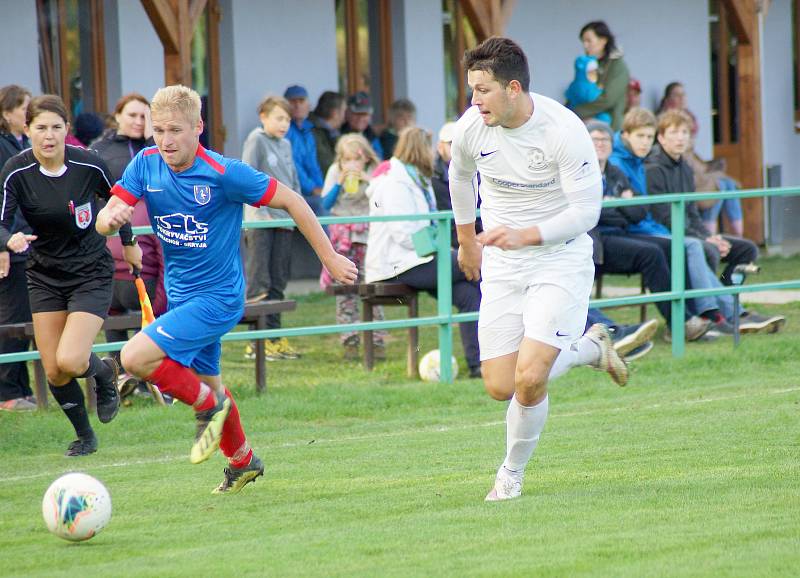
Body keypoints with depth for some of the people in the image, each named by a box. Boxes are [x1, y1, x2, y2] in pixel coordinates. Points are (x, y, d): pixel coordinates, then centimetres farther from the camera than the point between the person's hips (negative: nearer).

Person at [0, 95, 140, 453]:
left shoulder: (89, 165, -15)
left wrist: (128, 242, 17)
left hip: (91, 273, -3)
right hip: (44, 274, 3)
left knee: (69, 362, -19)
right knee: (53, 372, 0)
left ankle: (104, 371, 17)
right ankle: (84, 435, 25)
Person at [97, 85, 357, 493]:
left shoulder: (224, 173, -21)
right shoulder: (146, 165, -6)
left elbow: (290, 201, -13)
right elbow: (103, 223, -10)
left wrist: (330, 258, -10)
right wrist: (111, 218, -35)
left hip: (216, 298, -7)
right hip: (180, 294, 7)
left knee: (135, 357, -22)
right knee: (205, 380, 23)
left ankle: (207, 405, 1)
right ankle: (242, 461, 46)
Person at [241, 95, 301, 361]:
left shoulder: (285, 145, 18)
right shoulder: (256, 140, -4)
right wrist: (260, 209, -18)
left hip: (283, 219, 7)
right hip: (260, 220, -7)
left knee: (278, 282, 9)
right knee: (258, 281, -9)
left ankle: (273, 336, 14)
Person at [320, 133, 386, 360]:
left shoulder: (374, 172, 4)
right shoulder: (335, 172, 7)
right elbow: (326, 204, 2)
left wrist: (367, 180, -15)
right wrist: (339, 183, -10)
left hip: (368, 234, -1)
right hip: (342, 234, 1)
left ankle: (377, 341, -3)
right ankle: (349, 340, 1)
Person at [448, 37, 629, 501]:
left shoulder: (563, 131, -21)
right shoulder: (471, 128, -6)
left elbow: (586, 211, -18)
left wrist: (524, 235, -29)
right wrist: (467, 241, 27)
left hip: (561, 259, -5)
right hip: (502, 267, 5)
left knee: (529, 379, -19)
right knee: (500, 387, -2)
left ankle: (513, 471, 9)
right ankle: (590, 347, 25)